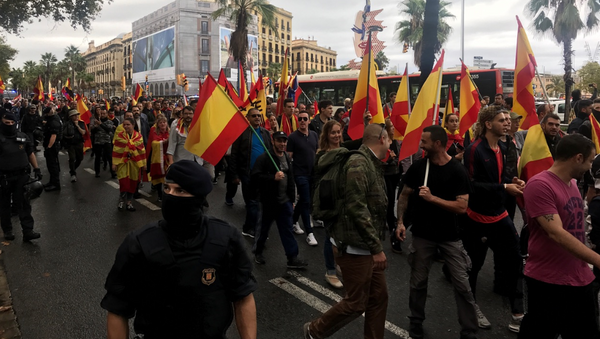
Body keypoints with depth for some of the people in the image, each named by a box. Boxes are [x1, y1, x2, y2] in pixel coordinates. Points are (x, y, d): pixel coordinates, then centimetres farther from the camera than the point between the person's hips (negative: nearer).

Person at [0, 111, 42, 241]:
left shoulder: (23, 137, 5)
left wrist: (36, 168, 8)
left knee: (23, 203, 0)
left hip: (22, 175, 2)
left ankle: (28, 231, -1)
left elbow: (30, 153, 13)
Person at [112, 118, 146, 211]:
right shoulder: (120, 136, -1)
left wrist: (143, 163, 5)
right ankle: (121, 201, 11)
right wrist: (114, 163, -6)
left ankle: (129, 202, 18)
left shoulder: (138, 136, 3)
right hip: (122, 162, -2)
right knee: (123, 182, -7)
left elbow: (142, 150, 6)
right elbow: (116, 150, -1)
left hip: (135, 163, 2)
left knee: (132, 183, 6)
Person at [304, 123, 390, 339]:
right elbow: (357, 208, -24)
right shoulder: (358, 163, -19)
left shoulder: (373, 164, 13)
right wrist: (376, 247, -21)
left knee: (379, 297, 13)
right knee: (356, 303, 2)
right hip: (355, 247, -9)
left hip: (368, 246, 9)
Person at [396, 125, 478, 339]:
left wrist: (432, 198, -24)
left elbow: (462, 207, -18)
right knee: (418, 283, 12)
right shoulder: (418, 167, -3)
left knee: (462, 285, 3)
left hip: (450, 236, -2)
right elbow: (405, 195, 5)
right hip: (422, 234, 2)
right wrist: (400, 222, -4)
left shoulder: (457, 171, -12)